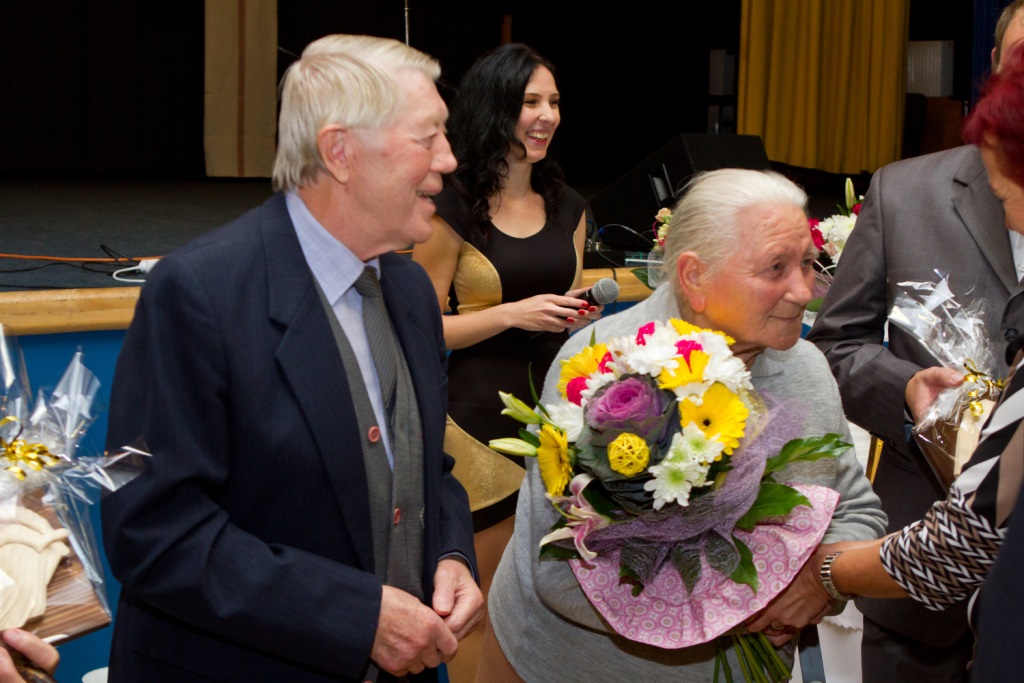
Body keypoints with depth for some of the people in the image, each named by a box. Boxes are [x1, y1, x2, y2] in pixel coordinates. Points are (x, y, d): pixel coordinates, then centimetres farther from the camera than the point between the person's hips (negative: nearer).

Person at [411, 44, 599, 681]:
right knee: (484, 599, 3)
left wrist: (579, 316, 1)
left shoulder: (567, 207, 11)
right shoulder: (454, 209, -7)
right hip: (483, 416, -5)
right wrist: (514, 313, -18)